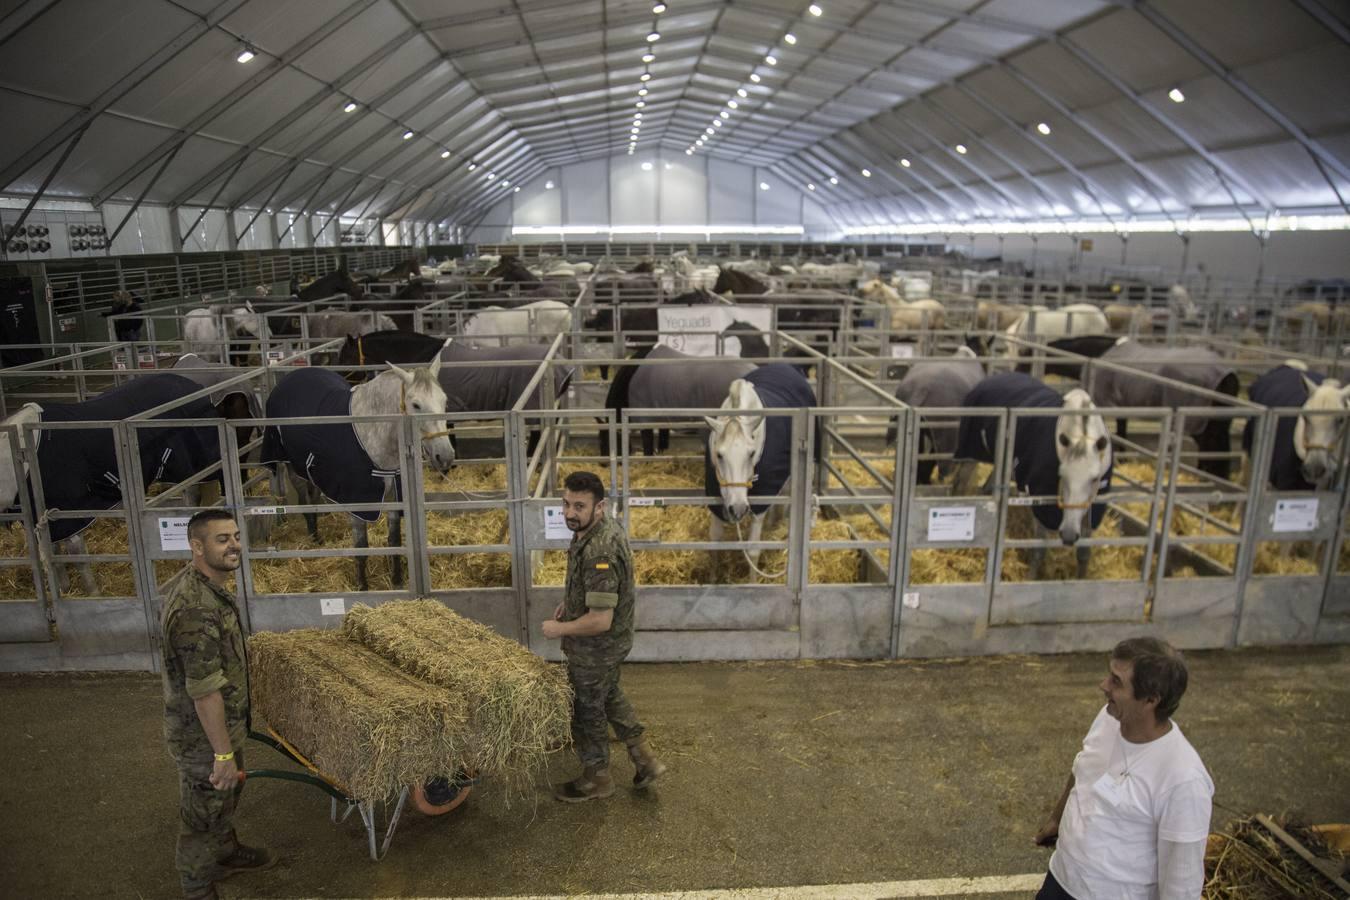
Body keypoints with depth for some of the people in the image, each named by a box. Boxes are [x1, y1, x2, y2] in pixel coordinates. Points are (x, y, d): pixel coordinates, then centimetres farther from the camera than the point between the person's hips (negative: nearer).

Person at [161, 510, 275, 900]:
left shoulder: (200, 584, -1)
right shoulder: (195, 609, -34)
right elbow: (205, 692, -30)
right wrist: (223, 753, -22)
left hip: (224, 721, 9)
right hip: (203, 734, -9)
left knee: (227, 794, 29)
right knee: (203, 813, 12)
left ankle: (226, 853, 51)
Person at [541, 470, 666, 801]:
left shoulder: (599, 553, -36)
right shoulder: (606, 526, -5)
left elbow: (600, 621, -35)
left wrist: (559, 629, -20)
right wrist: (570, 601, 7)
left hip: (595, 649, -9)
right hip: (612, 642, 9)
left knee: (587, 710, 14)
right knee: (610, 696, 29)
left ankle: (597, 778, 37)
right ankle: (644, 758, 39)